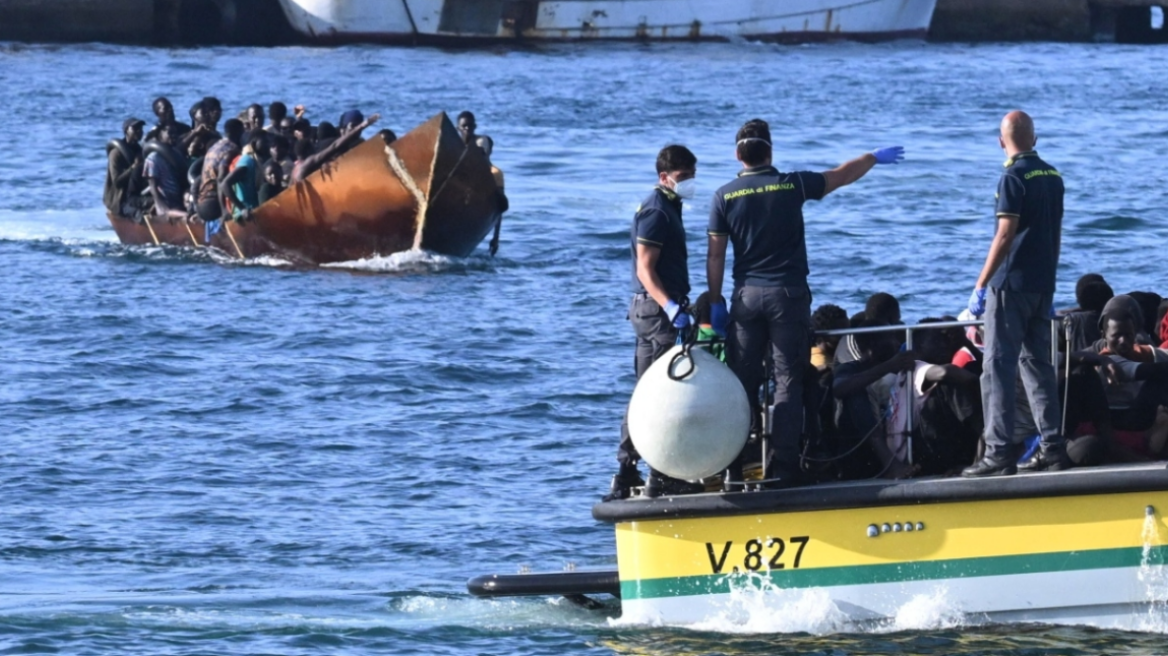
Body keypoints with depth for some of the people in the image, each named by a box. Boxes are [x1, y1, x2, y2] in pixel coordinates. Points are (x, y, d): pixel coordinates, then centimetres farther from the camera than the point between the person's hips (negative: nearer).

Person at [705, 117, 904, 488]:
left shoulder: (725, 197, 0)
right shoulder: (792, 185, -2)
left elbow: (715, 254, 1)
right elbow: (842, 176, 13)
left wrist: (715, 301, 9)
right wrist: (875, 158, 30)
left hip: (746, 296, 1)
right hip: (788, 295, -1)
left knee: (742, 383, 6)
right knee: (788, 381, 1)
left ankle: (735, 468, 3)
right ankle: (781, 468, -5)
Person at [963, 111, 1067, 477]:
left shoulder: (1014, 178, -13)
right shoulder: (1053, 177, 9)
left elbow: (1006, 235, -18)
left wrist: (981, 285, -15)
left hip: (1013, 284, -8)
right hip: (1043, 283, 8)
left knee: (999, 367, -6)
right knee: (1038, 364, 14)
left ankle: (1000, 452, -11)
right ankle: (1053, 447, 12)